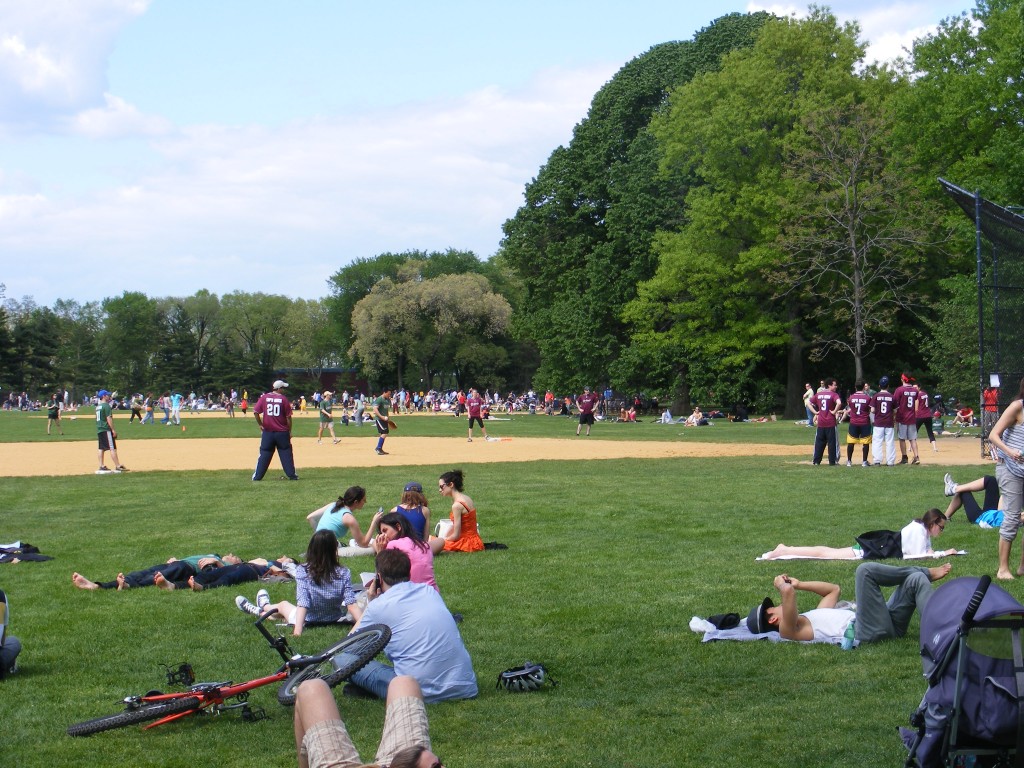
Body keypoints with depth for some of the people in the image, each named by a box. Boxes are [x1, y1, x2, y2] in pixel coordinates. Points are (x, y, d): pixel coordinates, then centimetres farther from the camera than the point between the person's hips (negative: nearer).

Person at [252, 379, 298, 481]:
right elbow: (288, 417, -4)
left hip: (267, 431, 2)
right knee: (286, 453, 6)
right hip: (282, 433, -2)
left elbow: (255, 412, -4)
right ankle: (291, 474, 5)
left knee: (264, 454, 6)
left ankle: (257, 476, 4)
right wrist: (289, 431, 5)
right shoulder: (283, 399, -5)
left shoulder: (264, 397, 0)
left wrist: (260, 424, 7)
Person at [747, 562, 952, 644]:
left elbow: (834, 589, 37)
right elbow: (788, 591, -21)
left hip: (888, 625, 9)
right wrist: (783, 587, 3)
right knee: (865, 570, -12)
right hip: (870, 632, -9)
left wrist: (799, 584, 29)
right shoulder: (788, 630, -2)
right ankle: (926, 574, 6)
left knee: (915, 580, 4)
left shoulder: (810, 618, 28)